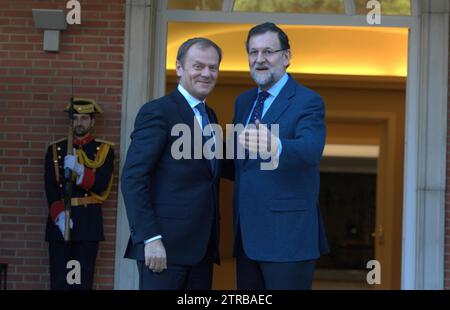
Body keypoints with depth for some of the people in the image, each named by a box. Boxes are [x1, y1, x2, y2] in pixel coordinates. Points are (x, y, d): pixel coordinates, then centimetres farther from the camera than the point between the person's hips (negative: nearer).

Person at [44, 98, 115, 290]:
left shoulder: (104, 150, 7)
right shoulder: (55, 150, 10)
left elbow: (101, 185, -6)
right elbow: (50, 188, -1)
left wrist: (78, 170, -23)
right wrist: (59, 215, -17)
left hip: (88, 223, -1)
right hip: (59, 221, 1)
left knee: (83, 280, 0)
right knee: (59, 280, -1)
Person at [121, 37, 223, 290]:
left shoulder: (210, 116, 18)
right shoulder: (157, 112, -6)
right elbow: (133, 178, -14)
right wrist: (150, 238, -19)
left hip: (202, 246, 8)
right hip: (165, 244, -7)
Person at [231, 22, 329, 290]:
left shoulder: (307, 101, -7)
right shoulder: (243, 101, 15)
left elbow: (311, 149, -27)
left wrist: (275, 147, -46)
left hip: (287, 235, -7)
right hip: (246, 234, 7)